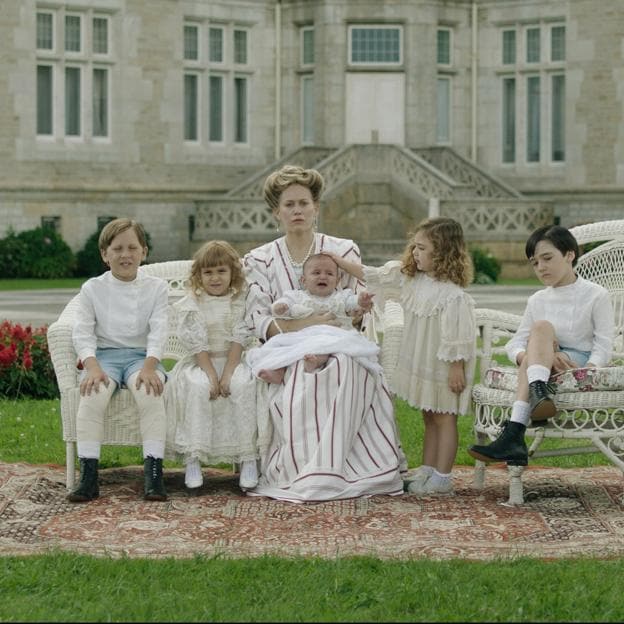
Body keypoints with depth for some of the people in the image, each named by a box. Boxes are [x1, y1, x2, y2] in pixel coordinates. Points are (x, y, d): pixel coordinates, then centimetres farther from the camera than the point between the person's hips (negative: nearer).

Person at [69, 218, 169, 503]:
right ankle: (88, 475, -31)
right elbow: (83, 333, 0)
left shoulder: (156, 287, 7)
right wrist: (92, 366, -19)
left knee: (150, 391, -34)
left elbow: (158, 332, -3)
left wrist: (149, 366, -21)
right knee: (92, 394, -32)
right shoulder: (92, 289, 7)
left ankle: (154, 473, -33)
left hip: (142, 355, 0)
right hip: (104, 355, 0)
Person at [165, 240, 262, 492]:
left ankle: (248, 459, -28)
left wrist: (227, 374, -16)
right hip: (200, 363, -1)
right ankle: (193, 459, -30)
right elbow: (197, 344, -7)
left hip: (231, 361, 1)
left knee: (243, 385, -30)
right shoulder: (191, 305, 0)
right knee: (197, 386, -32)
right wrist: (211, 375, -18)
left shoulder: (240, 302, 4)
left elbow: (238, 341, -4)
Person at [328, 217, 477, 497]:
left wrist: (456, 369, -20)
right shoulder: (410, 278, 4)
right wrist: (340, 262, 9)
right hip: (419, 363, 8)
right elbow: (373, 275, 10)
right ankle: (426, 472, 23)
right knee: (429, 418, 16)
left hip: (444, 367, -8)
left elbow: (457, 336, -21)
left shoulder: (453, 294, -21)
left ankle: (442, 478, 7)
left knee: (444, 419, 2)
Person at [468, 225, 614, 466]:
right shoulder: (538, 300, 15)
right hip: (548, 365, 3)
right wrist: (545, 355, -17)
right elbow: (514, 345, 6)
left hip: (580, 363, -3)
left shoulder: (596, 296, 2)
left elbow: (603, 346, -4)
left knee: (541, 327, -29)